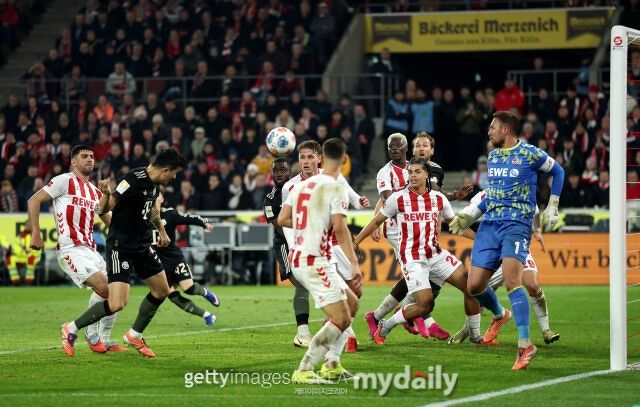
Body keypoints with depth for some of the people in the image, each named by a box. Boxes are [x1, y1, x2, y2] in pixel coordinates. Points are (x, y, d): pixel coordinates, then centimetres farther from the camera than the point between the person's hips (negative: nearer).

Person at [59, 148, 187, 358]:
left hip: (142, 246, 9)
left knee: (162, 291, 15)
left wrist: (162, 230, 38)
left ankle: (135, 335, 31)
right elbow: (105, 208, -20)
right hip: (120, 246, -9)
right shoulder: (133, 181, -22)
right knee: (117, 303, -17)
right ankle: (71, 329, 1)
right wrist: (106, 194, -40)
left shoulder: (154, 184, 6)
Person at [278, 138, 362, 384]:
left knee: (351, 303, 19)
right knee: (341, 320, -9)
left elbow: (282, 219, 12)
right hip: (315, 261, -9)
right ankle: (303, 371, -12)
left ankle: (331, 365, 16)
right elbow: (339, 226, -21)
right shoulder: (336, 187, -10)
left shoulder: (303, 185, 12)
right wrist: (354, 264, -23)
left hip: (298, 260, 9)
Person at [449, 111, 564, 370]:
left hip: (517, 224, -7)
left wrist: (551, 208, 6)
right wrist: (470, 215, 18)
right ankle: (499, 315, 34)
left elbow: (557, 172, 11)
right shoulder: (493, 156, 15)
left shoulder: (530, 154, -4)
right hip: (489, 225, 7)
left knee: (511, 279, -25)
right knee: (475, 286, 1)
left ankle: (525, 344, -23)